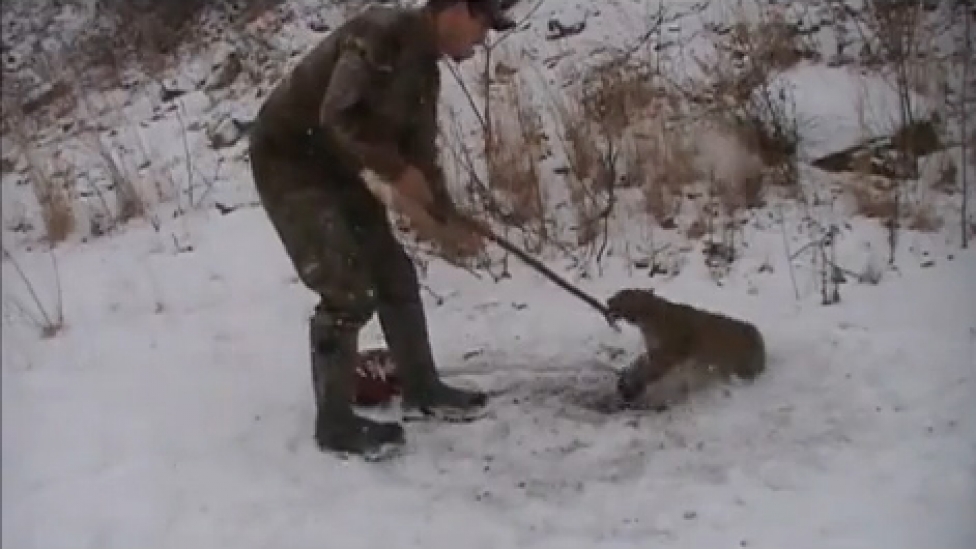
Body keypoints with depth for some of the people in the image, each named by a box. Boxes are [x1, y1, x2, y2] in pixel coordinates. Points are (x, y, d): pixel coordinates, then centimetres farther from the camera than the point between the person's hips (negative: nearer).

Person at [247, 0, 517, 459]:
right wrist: (397, 171, -26)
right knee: (348, 291, -12)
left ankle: (421, 390, 26)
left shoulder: (424, 70, 7)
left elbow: (422, 155, 13)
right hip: (288, 160, -9)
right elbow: (338, 115, -33)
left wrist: (451, 225, 11)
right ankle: (335, 424, 1)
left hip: (336, 167, 9)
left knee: (395, 275, 11)